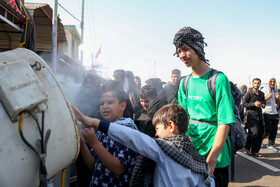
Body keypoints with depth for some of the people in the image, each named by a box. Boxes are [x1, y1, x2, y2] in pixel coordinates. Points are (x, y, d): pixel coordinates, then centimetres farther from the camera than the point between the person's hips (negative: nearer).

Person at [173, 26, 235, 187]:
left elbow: (225, 122, -18)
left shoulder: (219, 79, -14)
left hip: (216, 155, -5)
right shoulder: (185, 82, 5)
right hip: (190, 152, 6)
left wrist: (211, 160, -21)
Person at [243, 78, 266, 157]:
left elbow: (264, 102, 27)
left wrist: (263, 105, 4)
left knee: (260, 133, 5)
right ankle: (247, 147, 7)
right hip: (251, 115, -7)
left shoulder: (261, 94, 15)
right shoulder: (248, 93, -4)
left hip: (259, 115, 7)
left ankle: (255, 151, 17)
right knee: (254, 132, -16)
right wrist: (254, 104, -18)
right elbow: (244, 103, -7)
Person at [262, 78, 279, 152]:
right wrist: (268, 97, -23)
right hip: (267, 113, -6)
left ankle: (270, 145, 14)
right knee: (267, 130, -6)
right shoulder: (264, 90, -6)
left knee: (274, 130, 4)